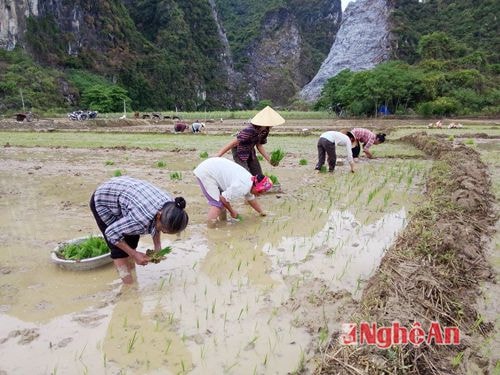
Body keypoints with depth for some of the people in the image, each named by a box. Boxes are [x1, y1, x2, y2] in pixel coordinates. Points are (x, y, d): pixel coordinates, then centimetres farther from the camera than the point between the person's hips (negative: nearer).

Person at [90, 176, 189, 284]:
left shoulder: (170, 207, -19)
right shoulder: (142, 219, -41)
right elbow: (111, 232, -25)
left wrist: (157, 246, -8)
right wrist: (134, 254, -21)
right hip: (103, 202, -7)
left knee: (132, 242, 8)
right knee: (120, 250, -8)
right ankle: (129, 285, 4)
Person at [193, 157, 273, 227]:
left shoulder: (250, 180, 5)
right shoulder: (242, 187, -25)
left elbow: (251, 199, 22)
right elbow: (223, 198, -16)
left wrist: (261, 212, 31)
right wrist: (232, 211, -1)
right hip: (205, 173, -10)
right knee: (217, 203, -12)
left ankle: (223, 220, 26)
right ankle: (210, 225, -5)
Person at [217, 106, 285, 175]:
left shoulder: (265, 130, -9)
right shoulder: (250, 130, -33)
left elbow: (259, 146, 2)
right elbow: (233, 143, -31)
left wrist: (270, 160, -6)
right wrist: (217, 156, -31)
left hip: (250, 153, 8)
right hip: (240, 153, -8)